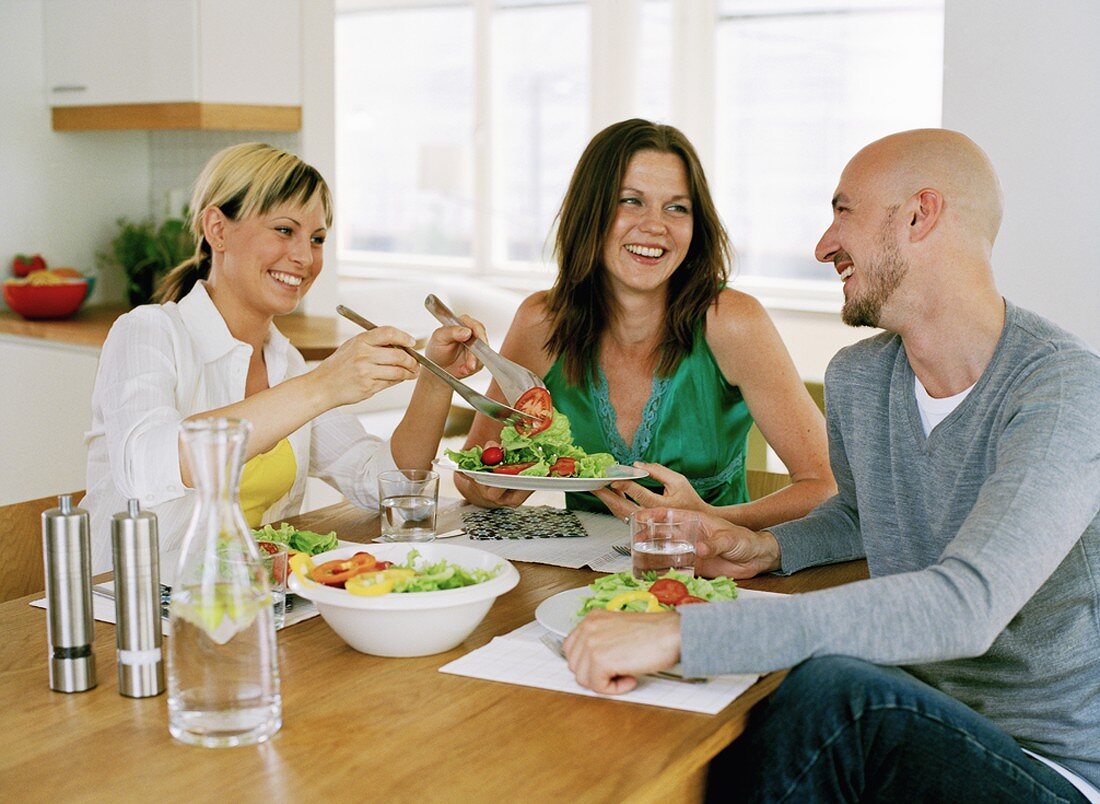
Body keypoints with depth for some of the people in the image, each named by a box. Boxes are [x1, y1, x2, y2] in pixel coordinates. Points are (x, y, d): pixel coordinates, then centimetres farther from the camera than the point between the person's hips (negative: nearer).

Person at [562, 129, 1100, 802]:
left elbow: (964, 608, -36)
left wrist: (683, 634, -41)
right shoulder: (855, 378, 4)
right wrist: (773, 548, 3)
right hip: (912, 716, 5)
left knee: (837, 689, -33)